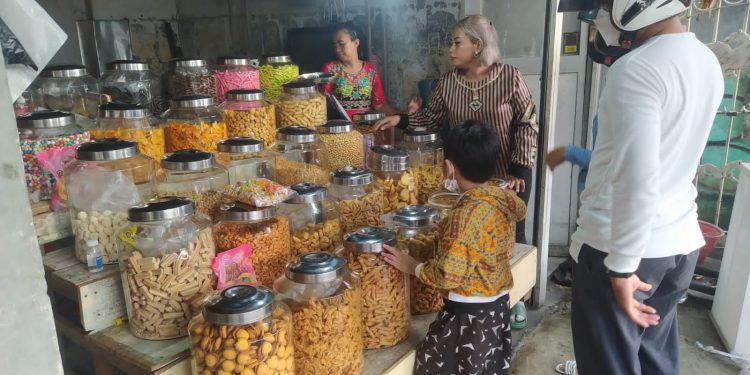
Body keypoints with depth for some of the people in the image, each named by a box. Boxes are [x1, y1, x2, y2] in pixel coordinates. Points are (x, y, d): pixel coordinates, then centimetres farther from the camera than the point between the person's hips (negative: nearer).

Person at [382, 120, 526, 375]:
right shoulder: (504, 198, -5)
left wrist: (413, 267, -10)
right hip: (498, 305, 8)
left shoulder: (465, 215, -27)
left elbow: (448, 275, -25)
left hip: (468, 314, -8)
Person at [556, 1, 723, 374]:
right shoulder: (706, 61, 7)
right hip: (680, 239, 8)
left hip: (622, 245, -8)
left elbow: (638, 182, -26)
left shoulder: (636, 70, -21)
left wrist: (622, 266, -18)